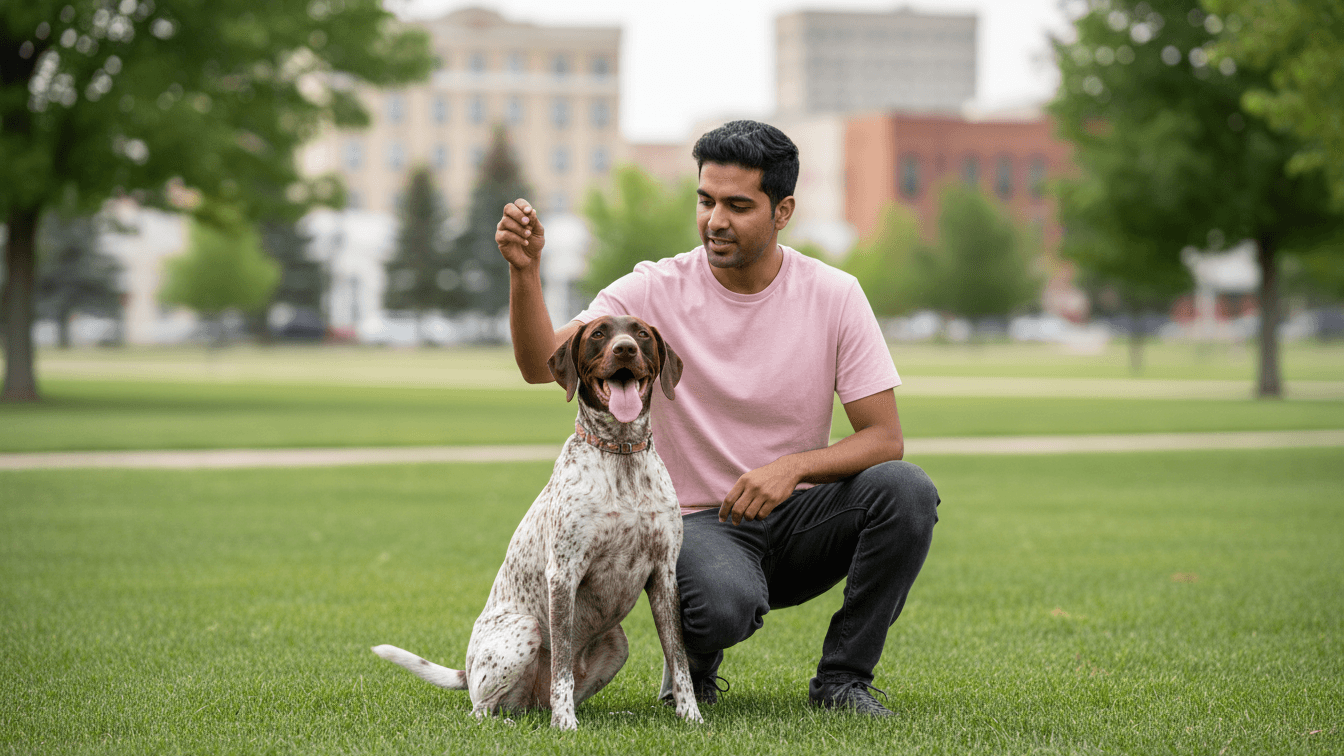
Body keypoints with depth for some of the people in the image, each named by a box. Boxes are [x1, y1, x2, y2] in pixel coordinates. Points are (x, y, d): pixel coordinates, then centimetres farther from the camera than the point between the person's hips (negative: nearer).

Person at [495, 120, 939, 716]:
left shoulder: (834, 296, -5)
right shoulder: (657, 291, -7)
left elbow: (884, 438, -8)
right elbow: (542, 365, -18)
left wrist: (793, 467, -26)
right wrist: (525, 270, -36)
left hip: (798, 515, 3)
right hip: (699, 521, -2)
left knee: (906, 489, -28)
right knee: (726, 605, -37)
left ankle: (842, 677, -8)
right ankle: (694, 661, 4)